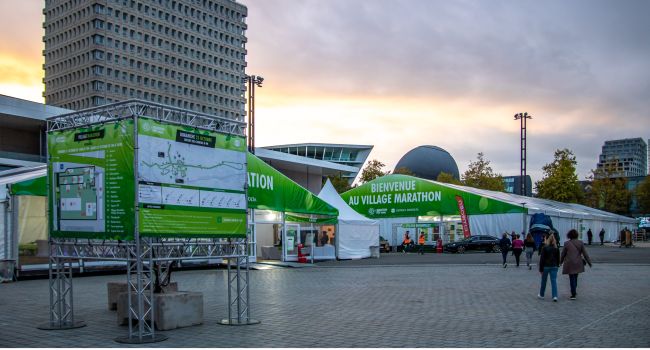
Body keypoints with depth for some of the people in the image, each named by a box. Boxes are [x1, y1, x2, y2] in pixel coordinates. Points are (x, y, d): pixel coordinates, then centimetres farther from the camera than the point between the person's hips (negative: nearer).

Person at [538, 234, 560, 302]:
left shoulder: (544, 248, -9)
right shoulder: (556, 248, 3)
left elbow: (542, 259, -9)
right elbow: (558, 258, 9)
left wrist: (541, 269, -5)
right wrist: (557, 266, 19)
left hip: (546, 266, -2)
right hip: (554, 267, 2)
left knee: (543, 281, 11)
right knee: (554, 281, -1)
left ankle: (541, 295, 25)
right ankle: (555, 296, -12)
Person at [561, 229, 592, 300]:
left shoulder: (567, 243, -7)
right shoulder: (580, 243, -2)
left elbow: (563, 254, 1)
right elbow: (585, 253, 0)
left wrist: (560, 262, 16)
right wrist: (589, 262, 9)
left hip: (569, 264, -2)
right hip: (578, 264, 3)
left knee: (572, 279, 1)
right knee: (575, 278, 17)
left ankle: (573, 294, 0)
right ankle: (574, 292, 28)